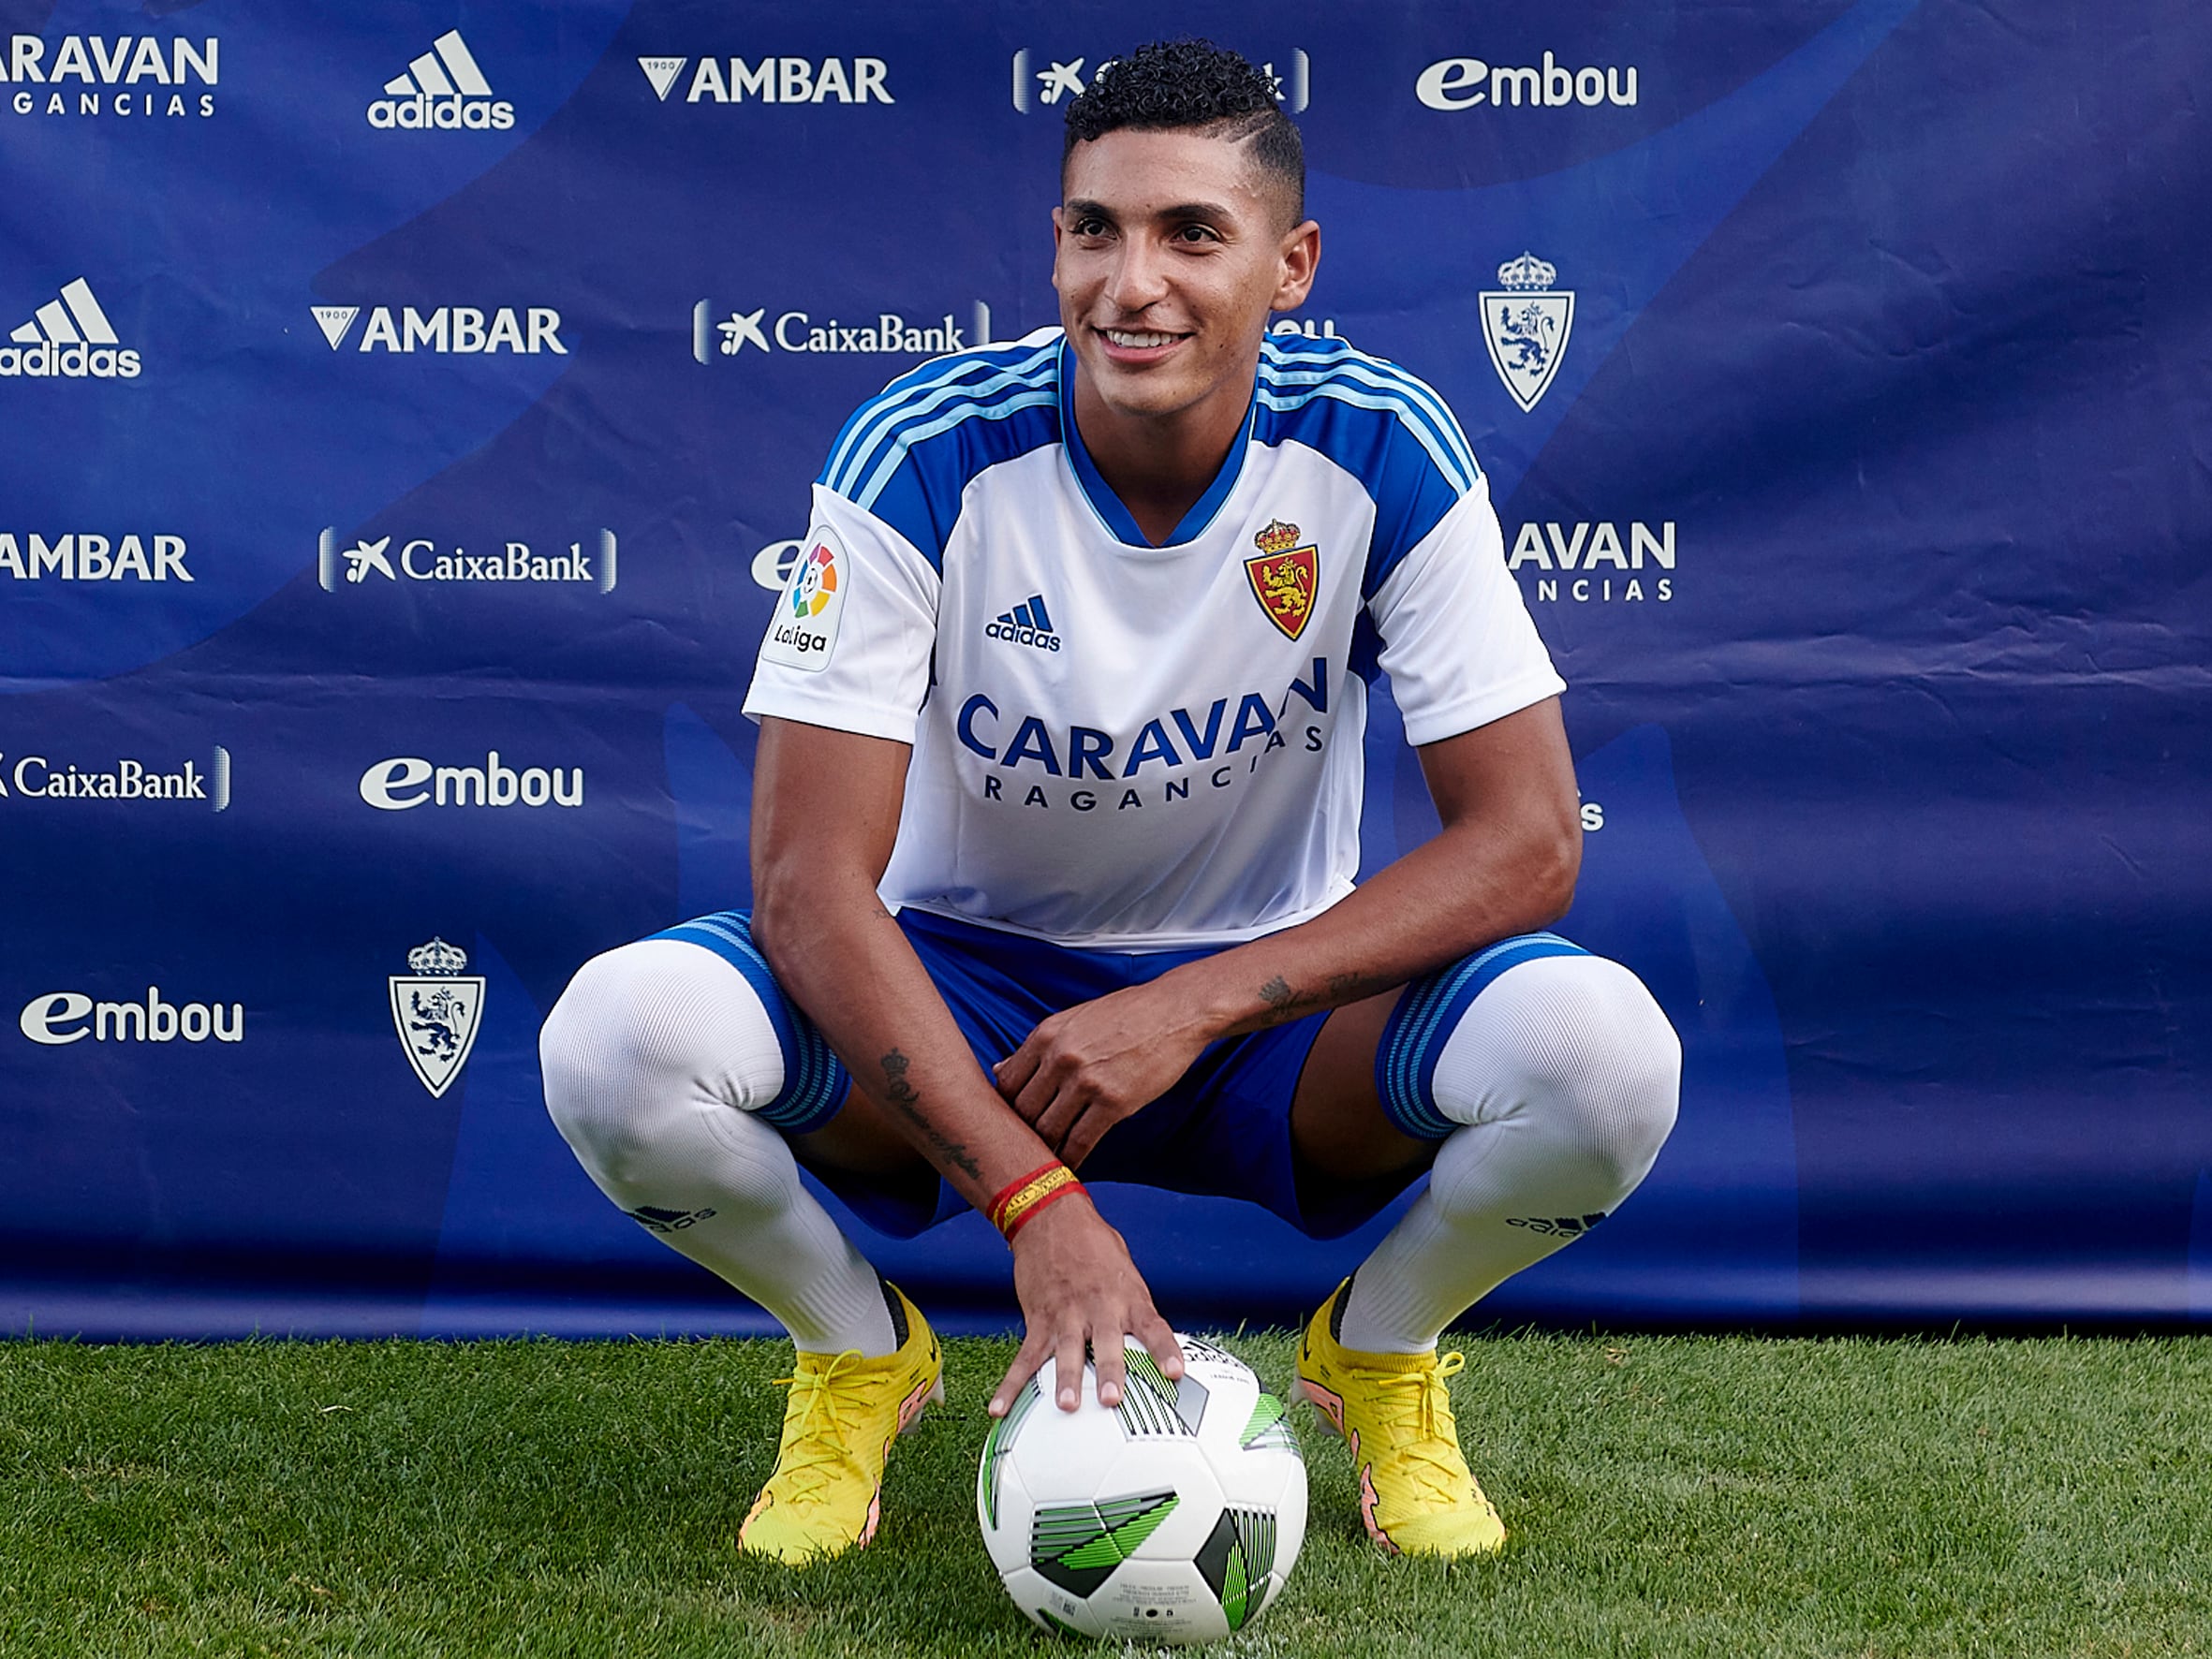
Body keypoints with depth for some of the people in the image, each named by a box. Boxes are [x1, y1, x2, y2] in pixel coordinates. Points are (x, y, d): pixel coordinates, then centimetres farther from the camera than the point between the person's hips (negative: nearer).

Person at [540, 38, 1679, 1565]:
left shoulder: (1380, 455, -16)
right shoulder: (923, 460, -20)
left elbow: (1527, 843, -17)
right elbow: (812, 881, -24)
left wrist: (1192, 1008, -26)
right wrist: (1036, 1200, -35)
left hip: (1268, 997, 1)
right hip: (962, 989, 0)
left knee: (1606, 1052, -31)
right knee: (619, 1037, -31)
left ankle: (1385, 1355, 3)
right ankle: (858, 1352, 2)